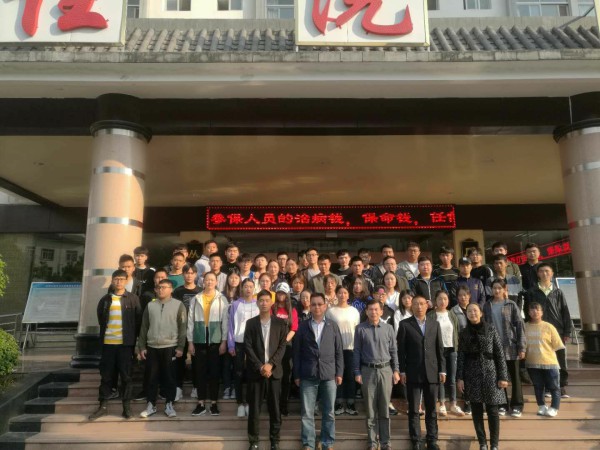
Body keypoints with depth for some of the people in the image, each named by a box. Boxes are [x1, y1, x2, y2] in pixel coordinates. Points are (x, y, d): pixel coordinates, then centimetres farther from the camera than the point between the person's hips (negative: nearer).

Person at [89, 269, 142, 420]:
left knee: (126, 375, 4)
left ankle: (127, 406, 12)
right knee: (106, 375, 9)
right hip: (108, 343, 3)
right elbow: (101, 318, 19)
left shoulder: (133, 299, -1)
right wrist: (104, 334, 15)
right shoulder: (105, 300, 7)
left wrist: (133, 338, 1)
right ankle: (103, 406, 19)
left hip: (125, 343, -2)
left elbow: (138, 320, 2)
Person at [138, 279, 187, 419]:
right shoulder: (150, 305, 8)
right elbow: (144, 327, 10)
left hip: (170, 347, -3)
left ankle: (169, 405, 17)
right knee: (152, 377, 9)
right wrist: (141, 346, 5)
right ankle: (151, 405, 21)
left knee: (169, 377, 5)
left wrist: (180, 347, -7)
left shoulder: (178, 305, -1)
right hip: (152, 347, 3)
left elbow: (182, 327, -3)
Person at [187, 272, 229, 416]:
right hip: (199, 340, 1)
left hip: (216, 340, -1)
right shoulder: (195, 299, 5)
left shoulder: (222, 299, 1)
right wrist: (190, 341, 1)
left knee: (214, 372, 6)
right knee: (200, 372, 7)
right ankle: (201, 404, 16)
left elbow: (225, 321, -1)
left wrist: (224, 341, -5)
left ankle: (214, 403, 16)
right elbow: (190, 321, 4)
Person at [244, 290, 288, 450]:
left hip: (274, 370, 0)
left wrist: (270, 365, -12)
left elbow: (282, 346, -1)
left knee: (274, 407, 6)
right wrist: (260, 366, -12)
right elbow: (248, 347, -2)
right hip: (255, 370, 0)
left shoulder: (280, 323, 3)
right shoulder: (250, 323, 3)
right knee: (254, 407, 4)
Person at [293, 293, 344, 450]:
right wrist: (297, 375, 0)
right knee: (307, 413, 4)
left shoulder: (333, 326, 5)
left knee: (329, 413, 8)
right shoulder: (303, 326, 2)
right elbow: (297, 352, 3)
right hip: (308, 376, 0)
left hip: (329, 375, 1)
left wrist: (339, 373, 1)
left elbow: (339, 352, 6)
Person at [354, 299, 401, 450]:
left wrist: (396, 370, 2)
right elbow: (357, 352, 0)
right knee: (370, 409, 8)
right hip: (368, 371, -1)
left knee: (384, 408, 8)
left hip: (385, 370, 1)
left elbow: (394, 351, 7)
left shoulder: (388, 328, 3)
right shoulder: (360, 329, -2)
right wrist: (357, 372, -3)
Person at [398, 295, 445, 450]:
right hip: (413, 373, -2)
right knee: (413, 410, 4)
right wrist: (402, 371, -7)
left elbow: (440, 349, 9)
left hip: (432, 372, 3)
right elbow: (401, 349, -2)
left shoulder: (435, 324, 9)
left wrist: (442, 370, 3)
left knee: (431, 409, 10)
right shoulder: (405, 324, 0)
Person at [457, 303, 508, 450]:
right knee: (477, 411, 7)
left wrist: (503, 376, -6)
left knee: (492, 411, 1)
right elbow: (461, 357, 3)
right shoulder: (464, 333, 4)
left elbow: (500, 354, -1)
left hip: (490, 374, -1)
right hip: (472, 376, 2)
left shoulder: (490, 329, -1)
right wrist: (459, 378, -2)